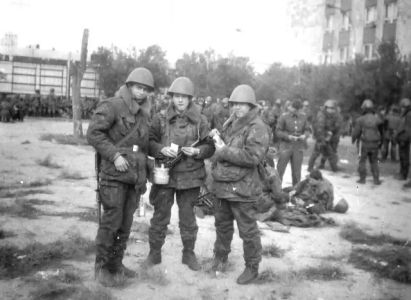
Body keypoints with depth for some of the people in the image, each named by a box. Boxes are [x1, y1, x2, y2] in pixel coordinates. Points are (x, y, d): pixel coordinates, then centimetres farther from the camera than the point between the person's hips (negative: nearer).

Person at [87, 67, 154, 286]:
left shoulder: (144, 113, 16)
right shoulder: (112, 106, -7)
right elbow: (93, 133, -13)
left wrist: (144, 172, 15)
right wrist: (115, 155, -19)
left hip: (136, 176, 7)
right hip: (114, 174, -7)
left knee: (126, 224, 11)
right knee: (111, 222, -5)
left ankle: (116, 264, 23)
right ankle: (102, 267, 9)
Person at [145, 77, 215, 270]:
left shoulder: (200, 121, 1)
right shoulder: (161, 118, 1)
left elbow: (210, 147, 4)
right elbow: (149, 142, 1)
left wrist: (197, 151, -16)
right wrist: (162, 149, -17)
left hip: (190, 176, 0)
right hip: (164, 174, 0)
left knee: (188, 218, 12)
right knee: (160, 216, 8)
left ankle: (189, 253, 28)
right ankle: (154, 253, 24)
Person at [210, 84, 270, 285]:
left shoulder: (257, 128, -14)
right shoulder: (231, 123, 13)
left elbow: (253, 157, -26)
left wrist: (224, 151, -20)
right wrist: (218, 138, 2)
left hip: (242, 189, -8)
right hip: (223, 185, 8)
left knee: (247, 230, 4)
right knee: (222, 223, 22)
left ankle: (252, 267, 20)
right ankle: (220, 257, 41)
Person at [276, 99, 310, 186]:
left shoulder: (303, 117, 5)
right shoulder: (284, 116, -4)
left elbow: (307, 130, 12)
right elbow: (278, 132, -4)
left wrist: (304, 135, -11)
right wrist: (288, 137, -19)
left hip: (298, 147, 3)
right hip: (285, 146, -3)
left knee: (296, 172, 10)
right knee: (280, 170, -2)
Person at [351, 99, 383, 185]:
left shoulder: (360, 120, -13)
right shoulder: (377, 119, -3)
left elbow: (356, 132, -7)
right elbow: (381, 131, 6)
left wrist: (353, 139, 12)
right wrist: (380, 141, 19)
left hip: (364, 143, -3)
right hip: (375, 144, 3)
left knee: (362, 161, 9)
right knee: (374, 162, 13)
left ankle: (362, 178, 10)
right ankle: (376, 179, 11)